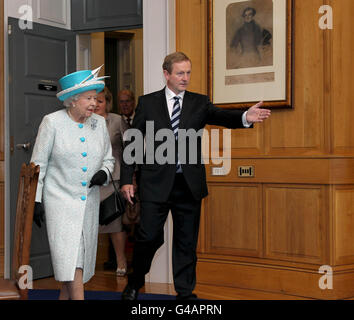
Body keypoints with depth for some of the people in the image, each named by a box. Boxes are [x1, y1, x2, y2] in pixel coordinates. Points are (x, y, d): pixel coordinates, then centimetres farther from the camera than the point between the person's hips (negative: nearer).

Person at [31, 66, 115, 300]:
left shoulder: (99, 123, 5)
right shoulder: (52, 122, -6)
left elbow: (108, 158, 16)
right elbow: (38, 163, -2)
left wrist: (104, 173, -6)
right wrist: (36, 199, -5)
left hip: (89, 200, 5)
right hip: (61, 199, -5)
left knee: (82, 258, 10)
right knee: (70, 257, -11)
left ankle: (65, 296, 26)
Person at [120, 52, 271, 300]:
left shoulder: (199, 103, 8)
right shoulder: (148, 103, 4)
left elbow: (222, 116, -11)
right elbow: (132, 143, 5)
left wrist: (245, 117, -33)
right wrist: (127, 179, -2)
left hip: (189, 184, 2)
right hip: (156, 183, -2)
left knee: (187, 241, 9)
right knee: (149, 237, 2)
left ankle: (185, 291, 22)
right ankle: (134, 283, 25)